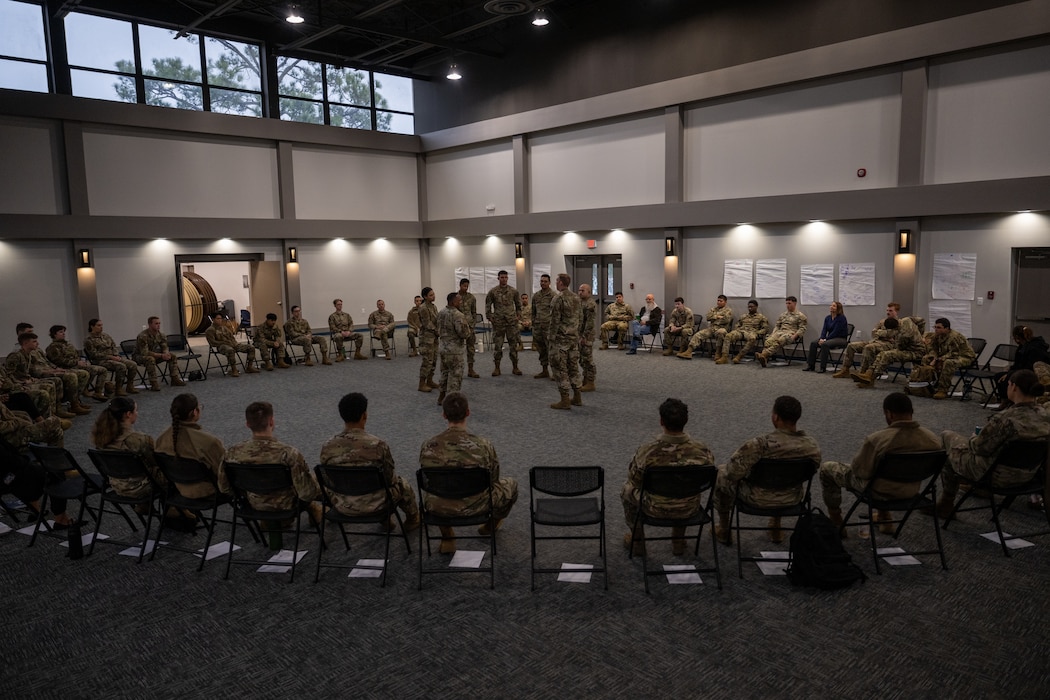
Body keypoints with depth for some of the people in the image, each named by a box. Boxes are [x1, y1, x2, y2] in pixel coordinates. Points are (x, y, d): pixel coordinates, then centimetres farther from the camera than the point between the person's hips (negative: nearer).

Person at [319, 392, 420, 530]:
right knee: (402, 484, 28)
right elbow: (389, 479, -11)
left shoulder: (327, 447, -16)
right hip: (373, 506, -3)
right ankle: (413, 518, 53)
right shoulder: (377, 446, -26)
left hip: (342, 506, 3)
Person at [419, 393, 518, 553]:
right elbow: (492, 481, -3)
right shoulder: (484, 446, -21)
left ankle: (447, 536, 31)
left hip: (438, 509, 2)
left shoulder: (427, 446, -15)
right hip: (474, 509, -2)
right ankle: (490, 525, 49)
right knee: (510, 485, 26)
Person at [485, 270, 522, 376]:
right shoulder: (492, 291, 1)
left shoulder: (513, 291, 5)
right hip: (498, 322, -1)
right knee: (497, 345, 1)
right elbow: (488, 305, 7)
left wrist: (518, 315, 6)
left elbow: (518, 304, 15)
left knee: (514, 344, 3)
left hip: (512, 322, 1)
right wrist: (489, 317, 1)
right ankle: (496, 368, 9)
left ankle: (515, 367, 12)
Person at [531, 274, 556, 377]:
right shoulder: (536, 296, 14)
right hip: (538, 326, 6)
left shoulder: (553, 295, -6)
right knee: (541, 350, 12)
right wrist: (533, 324, 18)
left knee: (551, 349, -6)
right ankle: (544, 371, 22)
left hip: (548, 326, -6)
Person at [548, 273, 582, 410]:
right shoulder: (576, 298, 9)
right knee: (572, 367, 16)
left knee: (560, 368, -2)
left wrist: (552, 338, -11)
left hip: (561, 338, -8)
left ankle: (565, 400, -2)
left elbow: (555, 320, -16)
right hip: (574, 337, 8)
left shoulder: (558, 299, -14)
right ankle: (577, 397, 20)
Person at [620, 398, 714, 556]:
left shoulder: (647, 450, -28)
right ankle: (678, 541, 46)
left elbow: (634, 479, -10)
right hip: (689, 509, 2)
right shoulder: (702, 450, -21)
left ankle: (637, 542, 44)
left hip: (655, 510, -2)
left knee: (628, 489, 29)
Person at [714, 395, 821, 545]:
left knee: (721, 472, 24)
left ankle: (724, 530, 36)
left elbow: (733, 472, -28)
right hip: (791, 500, 4)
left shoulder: (760, 444, -34)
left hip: (758, 499, -4)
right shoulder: (812, 446, -18)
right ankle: (776, 527, 45)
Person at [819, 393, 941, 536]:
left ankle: (836, 522, 24)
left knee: (827, 468, 16)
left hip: (879, 491, -5)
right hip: (911, 493, 5)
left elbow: (860, 471, -20)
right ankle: (884, 516, 41)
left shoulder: (876, 439, -31)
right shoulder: (933, 440, -16)